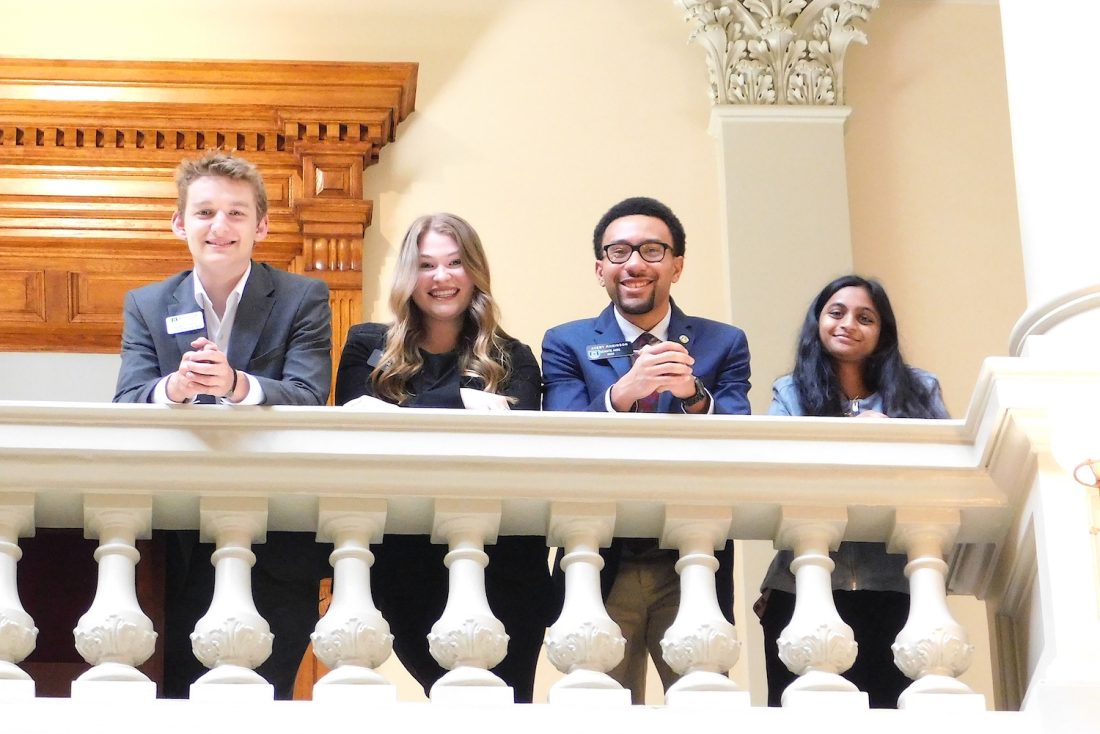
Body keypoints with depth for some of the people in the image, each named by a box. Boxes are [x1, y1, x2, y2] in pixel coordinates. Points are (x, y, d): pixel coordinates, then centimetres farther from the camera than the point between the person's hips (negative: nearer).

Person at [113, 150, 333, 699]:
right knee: (180, 696, 2)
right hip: (181, 546, 2)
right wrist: (174, 388, -28)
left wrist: (237, 385, -33)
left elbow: (309, 400, -12)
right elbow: (125, 407, -4)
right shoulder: (145, 306, 9)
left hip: (276, 547, -2)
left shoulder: (303, 299, 2)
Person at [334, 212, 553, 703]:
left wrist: (400, 416, -18)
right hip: (403, 564, 0)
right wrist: (460, 400, -15)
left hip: (499, 567, 0)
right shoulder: (368, 347, 13)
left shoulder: (513, 360, 10)